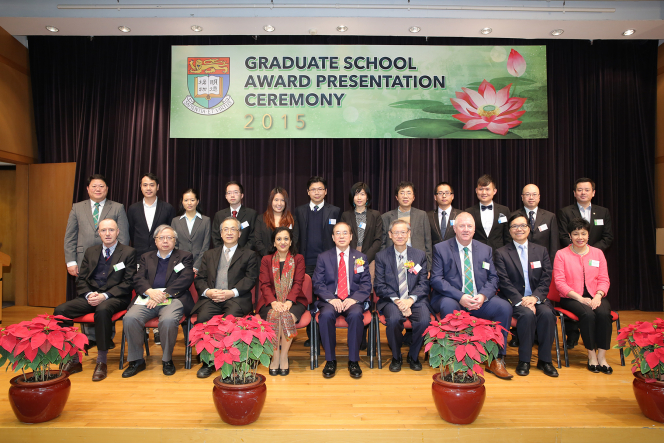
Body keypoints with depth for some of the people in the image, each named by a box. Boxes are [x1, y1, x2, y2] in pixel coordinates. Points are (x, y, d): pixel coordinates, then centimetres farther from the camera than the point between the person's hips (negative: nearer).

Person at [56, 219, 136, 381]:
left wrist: (105, 295, -18)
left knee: (102, 310, -37)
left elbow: (128, 283, -6)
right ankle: (73, 359, -6)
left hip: (115, 297, -5)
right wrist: (89, 294, -8)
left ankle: (101, 362, -25)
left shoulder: (128, 252, 1)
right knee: (60, 310, -18)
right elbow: (81, 280, 14)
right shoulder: (91, 252, 16)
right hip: (91, 296, 5)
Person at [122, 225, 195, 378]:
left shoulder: (185, 256, 14)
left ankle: (167, 360, -10)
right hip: (148, 298, 3)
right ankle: (136, 360, -7)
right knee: (130, 318, -26)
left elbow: (185, 280, -1)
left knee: (168, 320, -34)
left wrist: (163, 294, -14)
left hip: (173, 298, -3)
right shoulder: (146, 258, 25)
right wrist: (150, 291, -13)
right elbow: (138, 279, 10)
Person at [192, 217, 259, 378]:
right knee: (202, 318, -28)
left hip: (236, 299, -2)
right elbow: (200, 279, 16)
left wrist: (232, 292, -14)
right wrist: (207, 291, -7)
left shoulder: (249, 255, 16)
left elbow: (250, 279, 2)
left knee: (231, 318, -34)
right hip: (211, 298, 3)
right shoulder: (209, 255, 27)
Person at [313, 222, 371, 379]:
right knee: (326, 315, -33)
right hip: (330, 300, 0)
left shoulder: (360, 257, 13)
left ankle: (353, 361, -17)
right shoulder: (323, 257, 11)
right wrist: (331, 299, -15)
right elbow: (317, 283, 2)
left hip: (353, 300, 0)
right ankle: (330, 360, -16)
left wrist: (353, 299, -13)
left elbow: (366, 284, 6)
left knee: (356, 314, -33)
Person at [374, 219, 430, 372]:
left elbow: (423, 284, 4)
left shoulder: (420, 255, 10)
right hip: (391, 300, -1)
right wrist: (397, 301, -16)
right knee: (393, 319, -32)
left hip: (415, 300, 1)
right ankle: (396, 357, -3)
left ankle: (413, 356, 2)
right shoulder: (381, 256, 6)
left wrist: (410, 300, -14)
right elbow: (380, 286, -1)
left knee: (424, 320, -28)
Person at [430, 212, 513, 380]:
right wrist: (460, 297, -21)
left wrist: (483, 295, -13)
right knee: (449, 306, -37)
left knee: (505, 307, -22)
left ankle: (496, 360, -9)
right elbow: (436, 279, -7)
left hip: (479, 301, 4)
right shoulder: (440, 248, 1)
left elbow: (493, 278, 9)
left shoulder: (485, 250, 14)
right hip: (452, 299, -3)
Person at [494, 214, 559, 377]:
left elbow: (546, 279, 3)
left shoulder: (541, 251, 12)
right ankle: (524, 361, -16)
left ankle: (544, 360, -12)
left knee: (547, 313, -28)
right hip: (514, 300, -3)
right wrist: (521, 300, -19)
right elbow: (504, 282, -6)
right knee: (527, 314, -31)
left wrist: (534, 298, -14)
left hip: (537, 298, 3)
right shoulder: (501, 253, 3)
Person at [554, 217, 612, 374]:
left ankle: (602, 356, -19)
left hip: (595, 296, 3)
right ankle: (591, 354, -14)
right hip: (571, 298, -3)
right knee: (588, 314, -31)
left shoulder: (598, 253, 12)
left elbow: (604, 279, 8)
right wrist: (580, 298, -16)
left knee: (604, 313, -29)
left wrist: (598, 296, -12)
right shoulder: (561, 254, 1)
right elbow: (560, 282, -5)